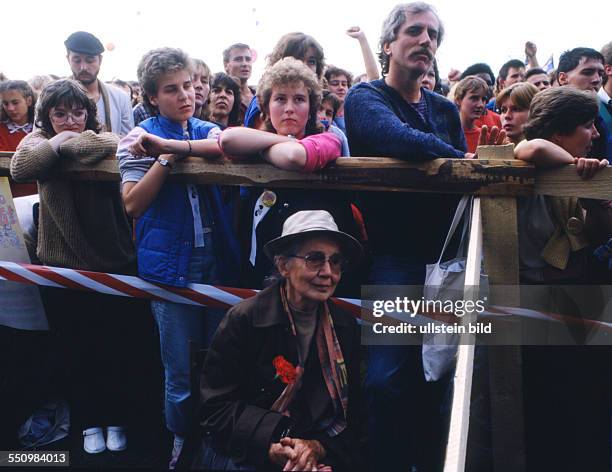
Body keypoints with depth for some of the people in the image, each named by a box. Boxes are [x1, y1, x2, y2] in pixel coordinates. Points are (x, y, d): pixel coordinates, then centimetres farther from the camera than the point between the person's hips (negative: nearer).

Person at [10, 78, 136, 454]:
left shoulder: (102, 137, -5)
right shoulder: (38, 140, 0)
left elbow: (116, 146, -31)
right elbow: (20, 169, -23)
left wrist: (70, 142, -23)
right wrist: (58, 141, -20)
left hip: (114, 264, -1)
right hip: (63, 267, 1)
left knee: (114, 348, 12)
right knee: (78, 350, 15)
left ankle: (116, 419, 33)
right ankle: (89, 421, 35)